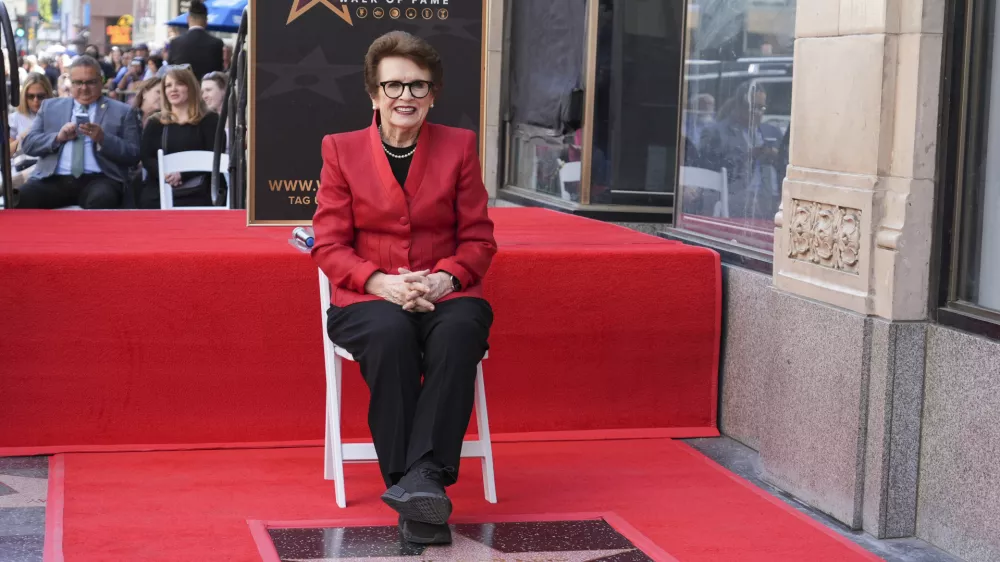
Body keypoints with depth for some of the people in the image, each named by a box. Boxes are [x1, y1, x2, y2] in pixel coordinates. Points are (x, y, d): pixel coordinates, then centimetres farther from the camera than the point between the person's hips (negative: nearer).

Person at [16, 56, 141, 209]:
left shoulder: (122, 112, 13)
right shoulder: (50, 107, 20)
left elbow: (134, 156, 5)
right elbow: (28, 144, 15)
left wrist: (103, 139, -11)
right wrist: (58, 137, -4)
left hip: (98, 179, -2)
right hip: (53, 180, 2)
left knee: (102, 198, -38)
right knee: (18, 199, -28)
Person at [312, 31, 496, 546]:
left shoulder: (459, 146, 10)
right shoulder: (341, 150, 8)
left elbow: (478, 239, 9)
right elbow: (329, 246, 4)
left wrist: (445, 277, -13)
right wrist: (380, 282, -16)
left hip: (444, 295, 1)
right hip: (367, 298, -1)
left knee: (460, 330, -35)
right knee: (390, 333, -36)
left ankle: (425, 476, -40)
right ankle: (409, 492, -34)